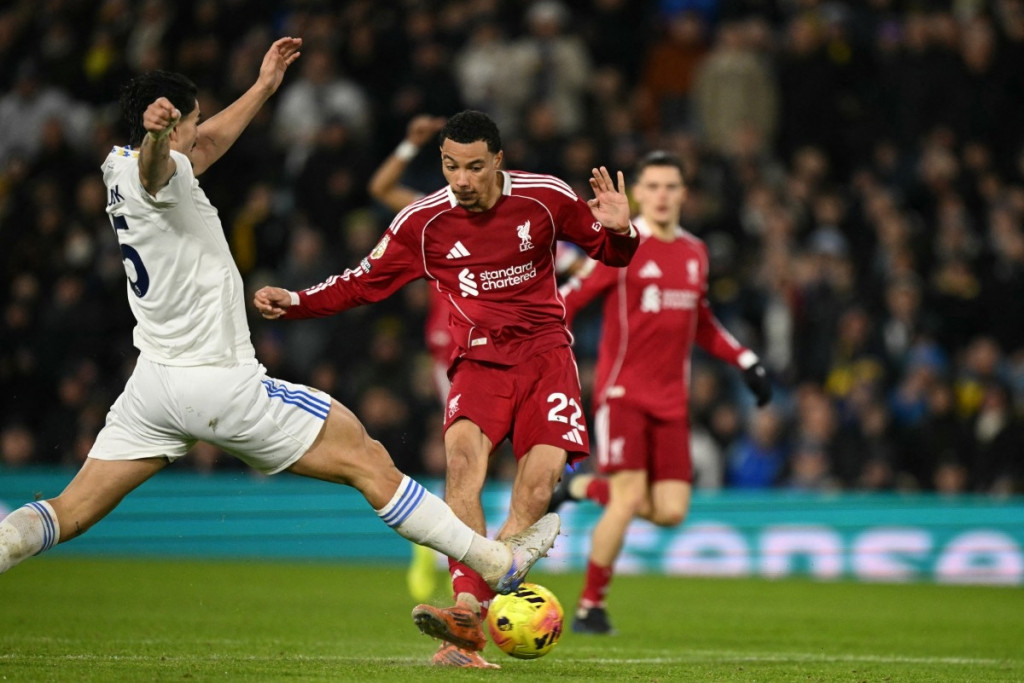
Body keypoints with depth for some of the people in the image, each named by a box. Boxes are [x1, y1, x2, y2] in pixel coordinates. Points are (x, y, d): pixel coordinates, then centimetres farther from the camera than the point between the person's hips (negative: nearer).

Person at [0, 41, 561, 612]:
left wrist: (263, 88, 38)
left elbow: (204, 146, 31)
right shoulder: (161, 172, -14)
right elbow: (155, 164, -41)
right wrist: (156, 133, -64)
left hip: (154, 383, 9)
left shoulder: (118, 168, 12)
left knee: (70, 512, 3)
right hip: (221, 382, -9)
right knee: (370, 461, 0)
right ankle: (496, 564, 4)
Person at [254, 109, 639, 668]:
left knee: (538, 485, -19)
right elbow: (364, 282, 6)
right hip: (480, 360, 0)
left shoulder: (547, 198, -4)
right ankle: (468, 612, -36)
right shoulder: (424, 222, -3)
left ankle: (467, 617, -17)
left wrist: (619, 231, -15)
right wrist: (294, 302, -7)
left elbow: (610, 253, 8)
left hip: (545, 354, 0)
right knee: (463, 452, -29)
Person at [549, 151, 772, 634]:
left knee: (671, 512, -4)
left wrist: (746, 361, 17)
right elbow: (567, 300, -5)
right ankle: (590, 606, -1)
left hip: (671, 400, 6)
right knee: (629, 497, -16)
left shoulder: (695, 253, 12)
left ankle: (585, 488, 21)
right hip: (622, 391, -5)